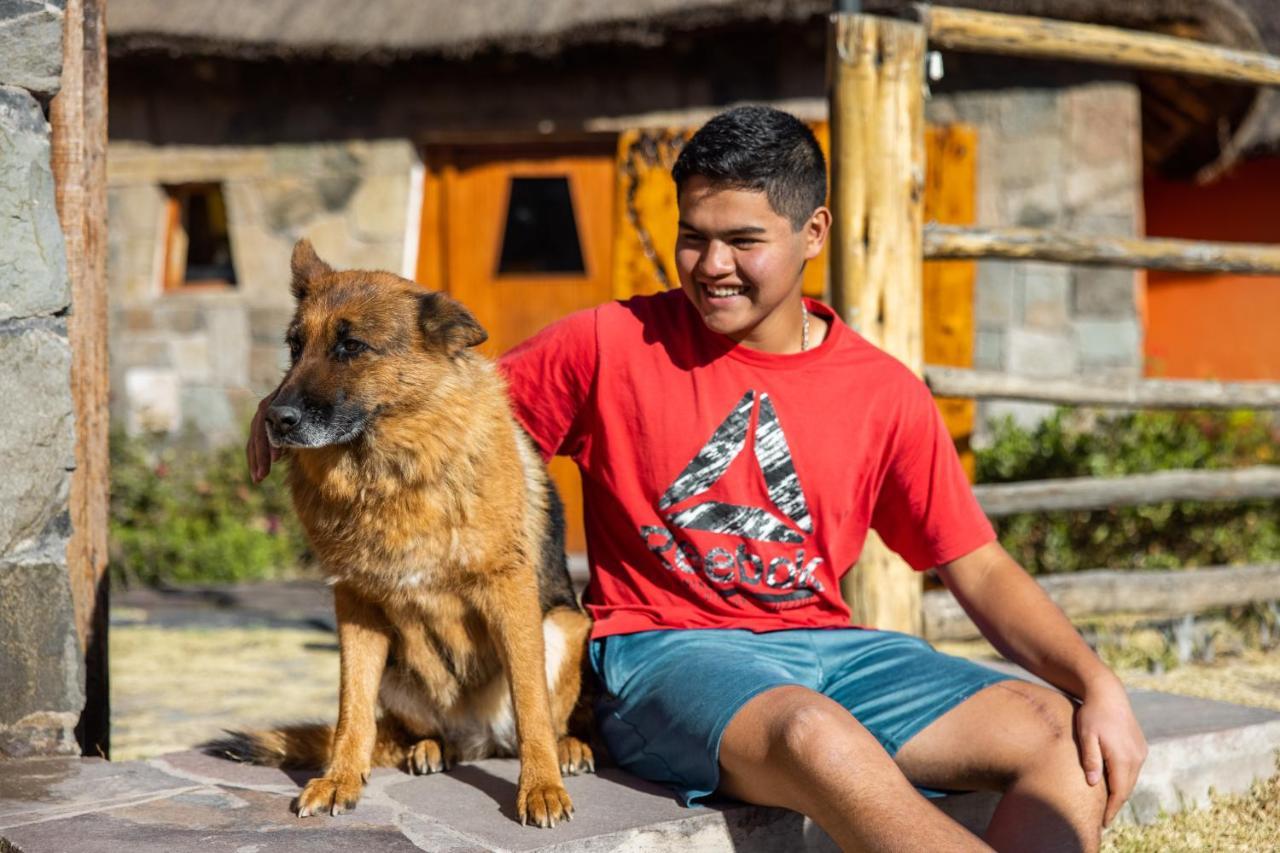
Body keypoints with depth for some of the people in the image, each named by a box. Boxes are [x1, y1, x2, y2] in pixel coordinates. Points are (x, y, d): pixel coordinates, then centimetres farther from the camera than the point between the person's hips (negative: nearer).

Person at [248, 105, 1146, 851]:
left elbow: (982, 572, 8)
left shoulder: (885, 394, 7)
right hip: (664, 648, -4)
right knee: (817, 734, -38)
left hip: (827, 645, 4)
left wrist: (1095, 680, -7)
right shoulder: (615, 343, 2)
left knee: (1062, 736, -18)